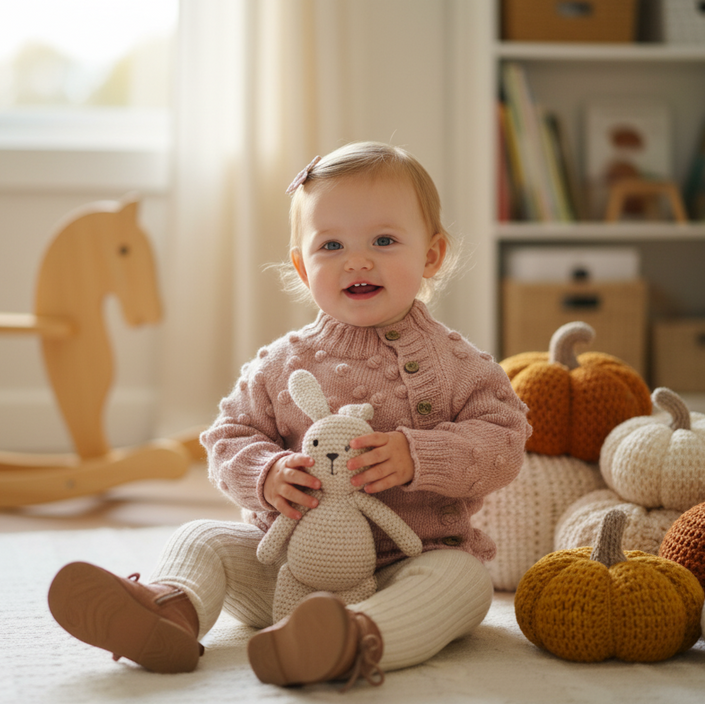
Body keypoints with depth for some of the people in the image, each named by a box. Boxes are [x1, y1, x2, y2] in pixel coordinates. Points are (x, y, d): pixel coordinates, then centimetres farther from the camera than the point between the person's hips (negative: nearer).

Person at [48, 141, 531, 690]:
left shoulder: (457, 364, -2)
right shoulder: (282, 366, 4)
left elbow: (503, 441, -9)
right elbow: (230, 438, 7)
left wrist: (417, 457, -24)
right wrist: (267, 474, -17)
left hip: (412, 557, -2)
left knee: (464, 578, -32)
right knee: (203, 539, -11)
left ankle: (362, 638, -60)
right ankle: (173, 609, -42)